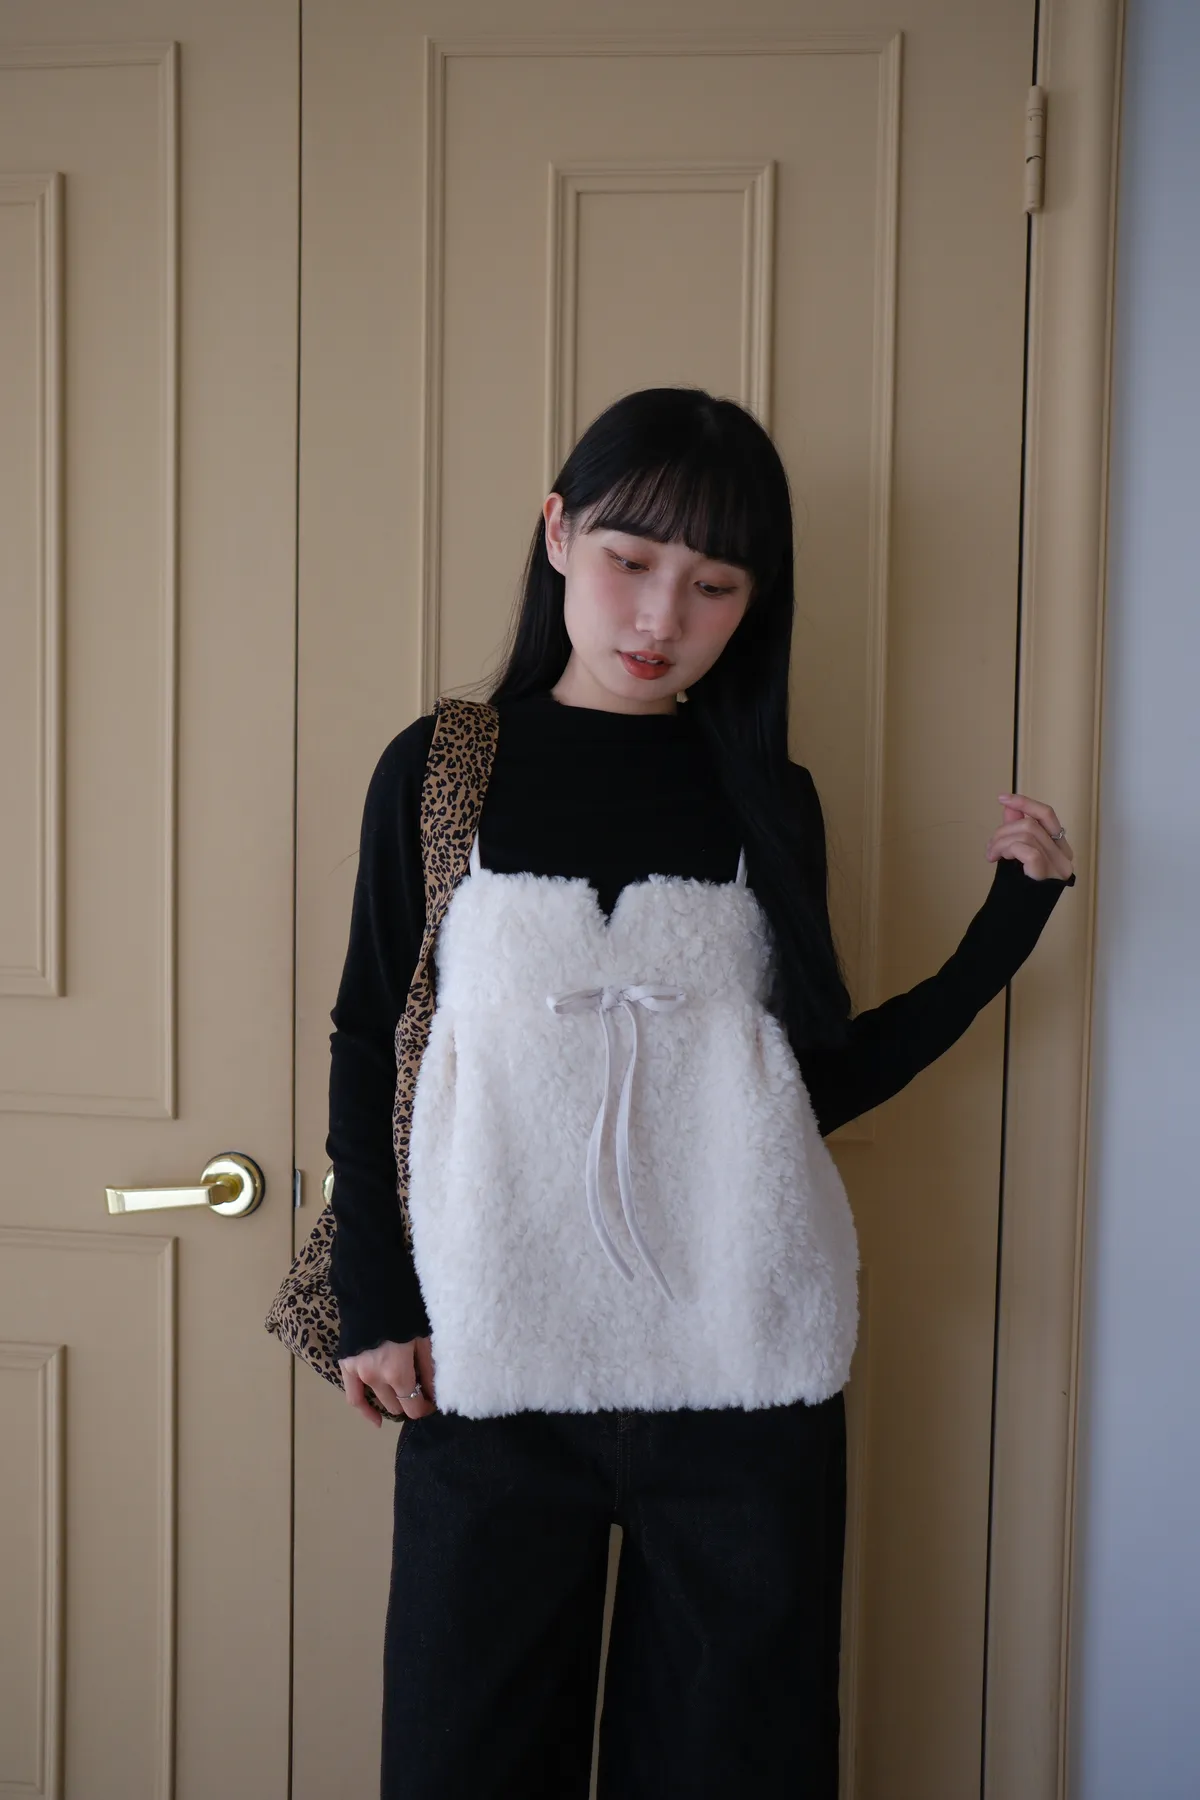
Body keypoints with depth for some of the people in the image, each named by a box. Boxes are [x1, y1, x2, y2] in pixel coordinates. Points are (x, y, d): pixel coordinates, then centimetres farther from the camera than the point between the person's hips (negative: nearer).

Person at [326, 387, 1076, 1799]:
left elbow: (819, 1078, 8)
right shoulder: (437, 768, 2)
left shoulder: (765, 798, 6)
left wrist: (1012, 917, 1)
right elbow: (368, 1044, 6)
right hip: (494, 1367, -1)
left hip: (746, 1366, 1)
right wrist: (373, 1298, 0)